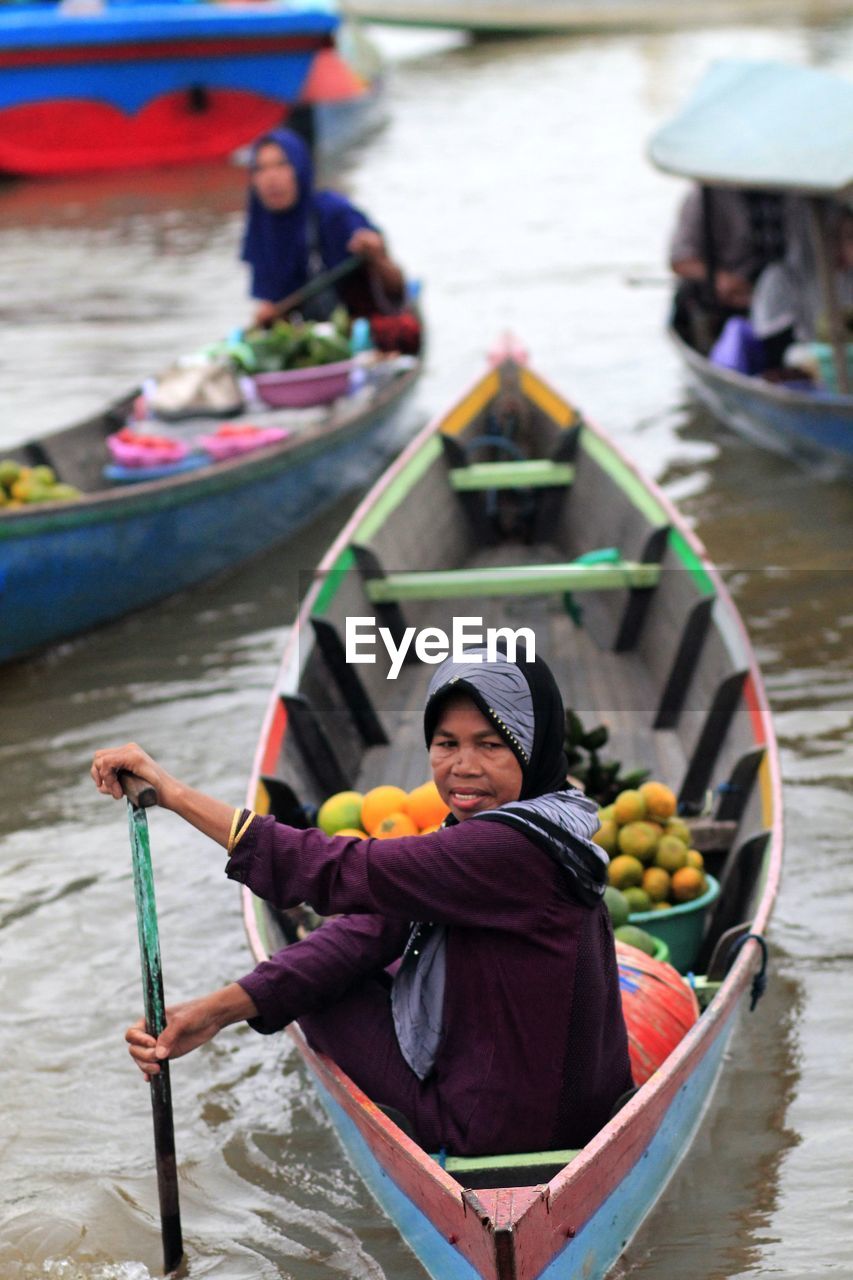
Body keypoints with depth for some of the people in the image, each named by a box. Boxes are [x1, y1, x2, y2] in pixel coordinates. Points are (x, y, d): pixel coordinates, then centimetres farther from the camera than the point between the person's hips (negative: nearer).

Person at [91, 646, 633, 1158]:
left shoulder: (514, 848, -25)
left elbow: (343, 873, -27)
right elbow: (371, 931, -6)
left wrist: (176, 794, -24)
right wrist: (216, 1009, -18)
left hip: (503, 1124, -9)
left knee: (317, 994, 5)